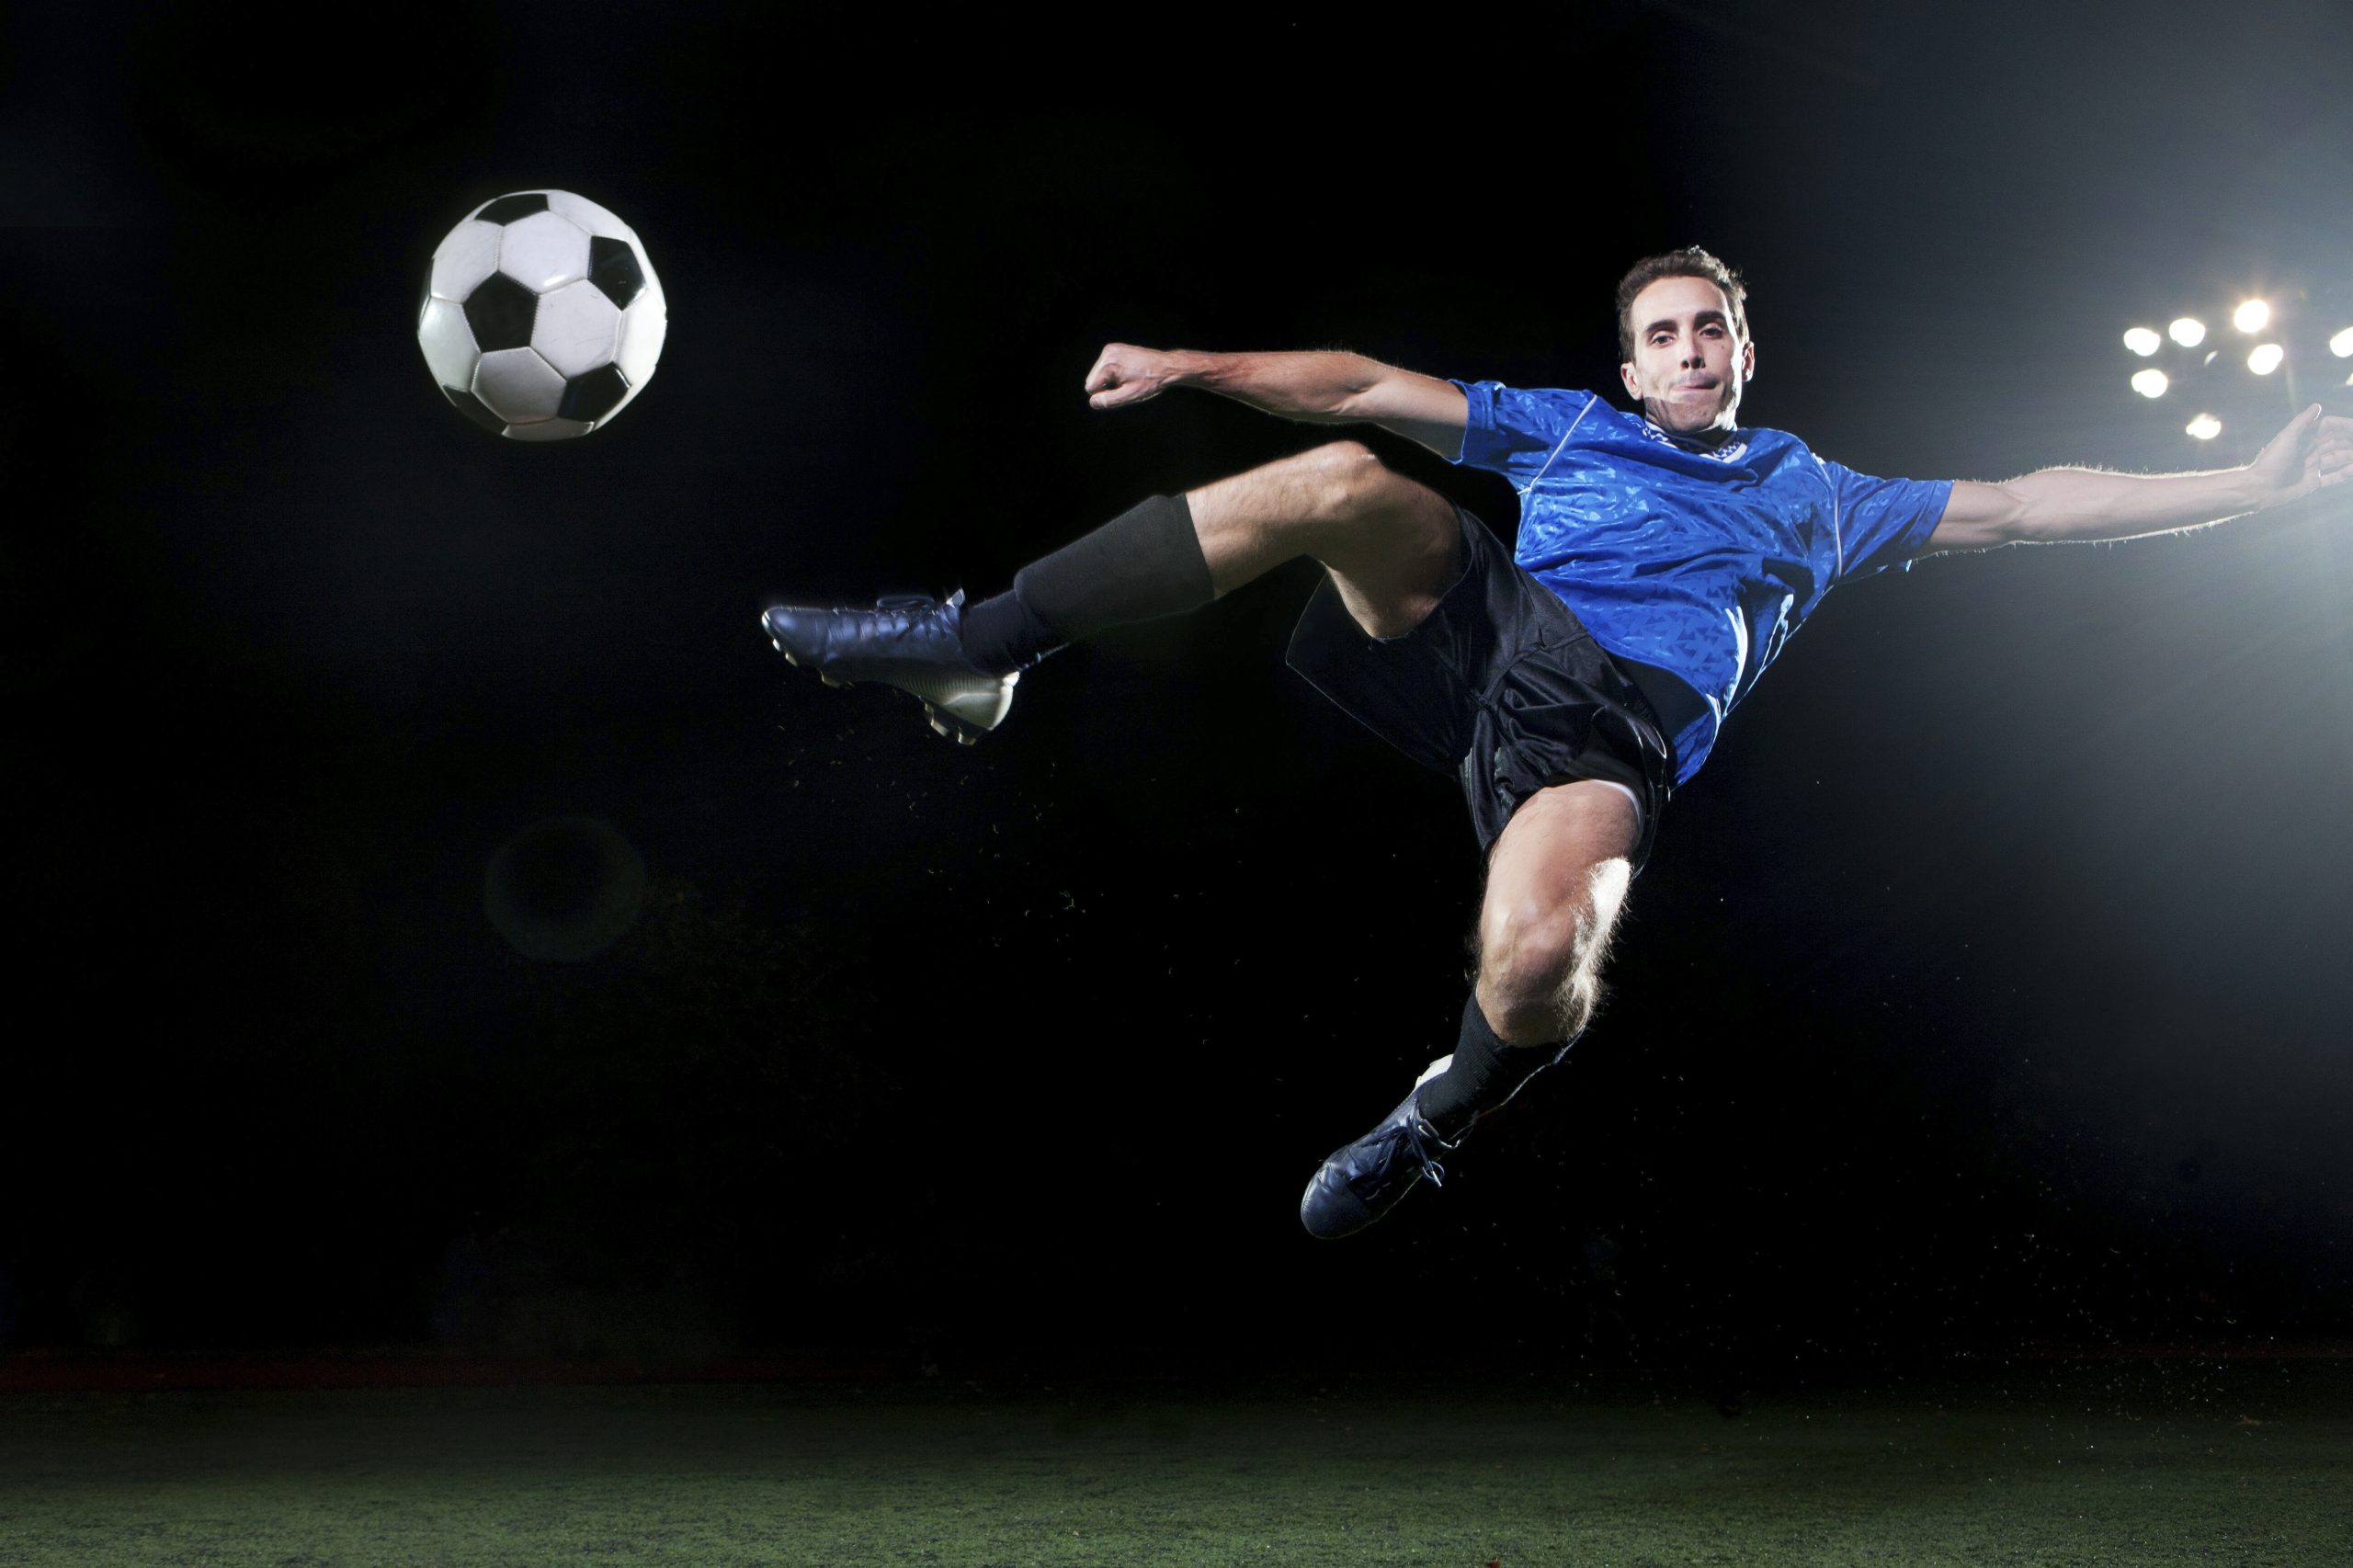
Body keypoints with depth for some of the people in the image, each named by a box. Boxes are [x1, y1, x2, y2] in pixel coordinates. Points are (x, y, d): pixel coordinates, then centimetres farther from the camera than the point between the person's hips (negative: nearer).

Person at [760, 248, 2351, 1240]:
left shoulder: (1820, 496, 28)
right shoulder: (1567, 427, 27)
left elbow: (2023, 507, 26)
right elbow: (1367, 389, 19)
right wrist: (1195, 365, 7)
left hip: (1618, 724, -1)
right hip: (1485, 632, 2)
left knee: (1537, 964, -37)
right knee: (1342, 481, -28)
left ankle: (1440, 1118, -1)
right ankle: (975, 647, -26)